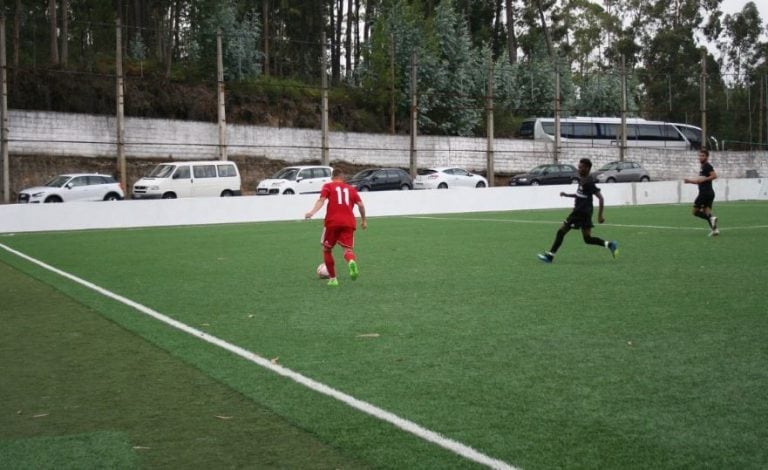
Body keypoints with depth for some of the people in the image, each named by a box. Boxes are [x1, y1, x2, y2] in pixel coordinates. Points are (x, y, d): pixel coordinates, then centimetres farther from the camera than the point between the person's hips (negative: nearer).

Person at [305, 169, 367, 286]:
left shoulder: (328, 186, 12)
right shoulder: (351, 189, 20)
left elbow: (322, 200, -6)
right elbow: (360, 204, 10)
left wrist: (312, 212, -19)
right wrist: (363, 220, 22)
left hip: (332, 222, -1)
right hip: (349, 223, 1)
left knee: (327, 250, 16)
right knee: (348, 249, -2)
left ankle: (333, 279, 15)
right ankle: (351, 262, -39)